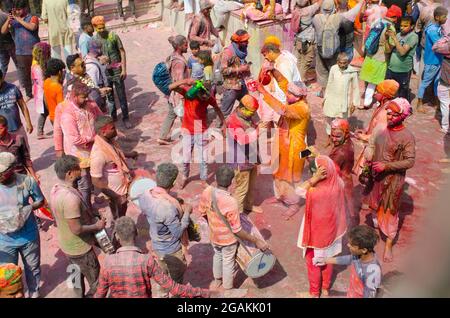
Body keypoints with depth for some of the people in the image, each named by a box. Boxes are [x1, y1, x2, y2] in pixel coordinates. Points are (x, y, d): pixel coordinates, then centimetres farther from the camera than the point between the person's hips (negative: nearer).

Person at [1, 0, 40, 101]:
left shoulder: (32, 18, -4)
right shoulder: (13, 20, 7)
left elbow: (32, 27, -25)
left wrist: (19, 19, -23)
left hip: (34, 51, -4)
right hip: (20, 53, 4)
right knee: (24, 74, 10)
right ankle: (29, 94, 23)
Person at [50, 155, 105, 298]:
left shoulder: (56, 189, -5)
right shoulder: (70, 198, -35)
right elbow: (76, 229, -32)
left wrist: (91, 217, 9)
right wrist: (96, 226, -16)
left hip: (66, 244, 9)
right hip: (79, 248, -9)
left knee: (78, 272, 30)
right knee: (96, 283, 10)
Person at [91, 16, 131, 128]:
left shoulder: (113, 35, -8)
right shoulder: (94, 39, -1)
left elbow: (122, 51, -5)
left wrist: (124, 69, -8)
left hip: (116, 69, -2)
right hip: (104, 71, 2)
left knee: (121, 95, 1)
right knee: (108, 95, 12)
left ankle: (125, 118, 13)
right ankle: (112, 116, 28)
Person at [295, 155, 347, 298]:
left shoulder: (315, 192, -37)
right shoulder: (338, 184, -18)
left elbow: (299, 190, -21)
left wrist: (314, 179, -33)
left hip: (317, 232, -6)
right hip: (330, 229, 6)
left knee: (313, 262, 17)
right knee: (327, 259, 25)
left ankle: (314, 293, 36)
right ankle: (325, 288, 45)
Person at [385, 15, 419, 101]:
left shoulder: (413, 36, -11)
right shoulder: (398, 34, 7)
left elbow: (402, 52, -22)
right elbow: (389, 50, 5)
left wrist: (394, 38, -22)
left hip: (403, 71, -6)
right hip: (391, 69, 6)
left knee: (403, 96, 6)